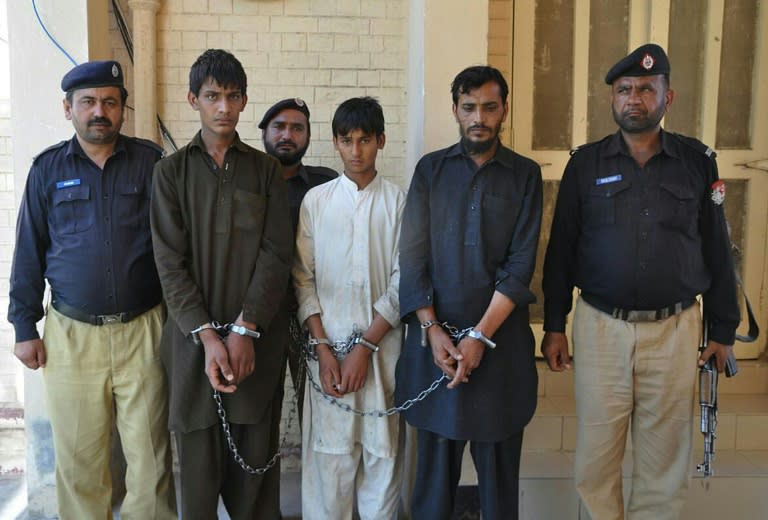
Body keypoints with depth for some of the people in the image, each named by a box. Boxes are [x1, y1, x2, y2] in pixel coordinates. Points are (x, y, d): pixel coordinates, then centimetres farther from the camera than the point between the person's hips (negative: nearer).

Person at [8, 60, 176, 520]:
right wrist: (25, 328, 6)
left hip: (143, 330, -1)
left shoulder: (150, 162, 2)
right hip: (71, 334, 1)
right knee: (79, 458, 10)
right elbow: (29, 253, 9)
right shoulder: (48, 169, 6)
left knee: (150, 452, 5)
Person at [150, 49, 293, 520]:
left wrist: (245, 329, -13)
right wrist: (208, 336, -13)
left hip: (255, 340, 0)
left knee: (255, 457, 6)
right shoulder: (171, 171, 6)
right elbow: (170, 263, -2)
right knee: (199, 461, 7)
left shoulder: (266, 169, 6)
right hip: (193, 339, 0)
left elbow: (277, 254, -2)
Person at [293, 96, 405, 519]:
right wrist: (323, 348, -5)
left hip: (381, 344, 0)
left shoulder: (398, 202, 2)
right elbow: (303, 278, 4)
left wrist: (366, 346, -8)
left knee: (382, 449, 5)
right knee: (327, 450, 3)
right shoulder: (315, 200, 6)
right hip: (327, 343, 1)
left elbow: (402, 281, -2)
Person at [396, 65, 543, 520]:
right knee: (435, 469, 9)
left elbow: (520, 265, -4)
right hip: (436, 336, 1)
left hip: (501, 338, 0)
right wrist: (432, 330, -9)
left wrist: (480, 336, -12)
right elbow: (412, 256, 1)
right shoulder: (431, 169, 7)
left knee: (499, 470, 9)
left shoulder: (525, 174, 4)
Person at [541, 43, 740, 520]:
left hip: (675, 329, 1)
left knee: (665, 454, 10)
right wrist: (554, 326, 2)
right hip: (600, 326, 0)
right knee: (598, 450, 9)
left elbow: (716, 250, 7)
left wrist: (723, 330, 6)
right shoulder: (586, 163, 2)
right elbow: (561, 248, 4)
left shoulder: (697, 161, 3)